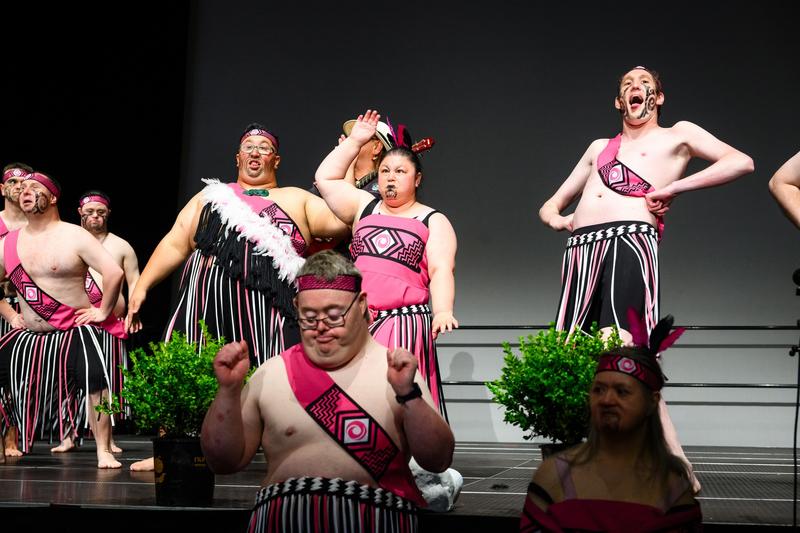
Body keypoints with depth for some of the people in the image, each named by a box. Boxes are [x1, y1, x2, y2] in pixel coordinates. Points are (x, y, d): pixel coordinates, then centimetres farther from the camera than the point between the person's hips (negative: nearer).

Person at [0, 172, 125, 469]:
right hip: (30, 337, 6)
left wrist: (103, 311, -13)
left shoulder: (74, 237, -8)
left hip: (76, 331, -6)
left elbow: (114, 272, -15)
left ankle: (103, 451, -20)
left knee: (93, 380, -26)